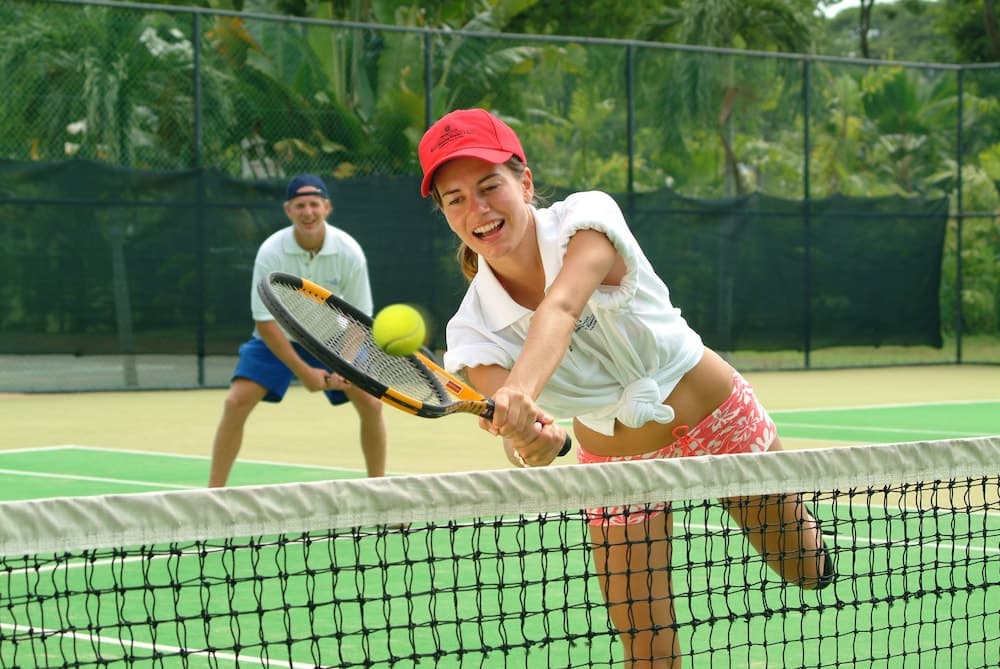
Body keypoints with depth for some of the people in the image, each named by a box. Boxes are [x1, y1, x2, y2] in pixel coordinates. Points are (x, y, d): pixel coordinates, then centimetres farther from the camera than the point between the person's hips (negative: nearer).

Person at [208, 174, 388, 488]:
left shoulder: (349, 252, -22)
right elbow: (265, 321, -21)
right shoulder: (270, 253, -26)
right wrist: (303, 371, -26)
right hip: (277, 339, -1)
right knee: (236, 402, -18)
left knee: (371, 403, -11)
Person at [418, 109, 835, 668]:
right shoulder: (475, 331, -20)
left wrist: (522, 387, -66)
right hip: (619, 465, 1)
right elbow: (509, 426, -35)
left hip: (722, 423, -1)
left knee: (807, 569, 17)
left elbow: (561, 308, -46)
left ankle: (800, 520, 52)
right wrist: (527, 439, -60)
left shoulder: (586, 217, -26)